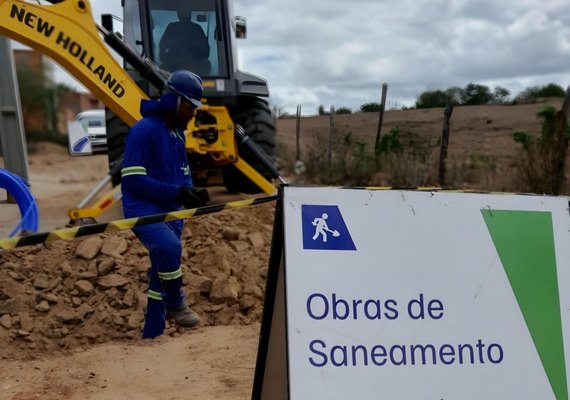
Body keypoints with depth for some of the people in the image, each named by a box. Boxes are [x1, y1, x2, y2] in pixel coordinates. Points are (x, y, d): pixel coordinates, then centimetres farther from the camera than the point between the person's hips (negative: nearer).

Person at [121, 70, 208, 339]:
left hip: (171, 212, 9)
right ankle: (175, 305, -11)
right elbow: (132, 179, -21)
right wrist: (176, 192, -26)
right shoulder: (144, 130, -16)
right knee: (169, 246, -35)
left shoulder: (178, 132, 10)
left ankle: (153, 333, 26)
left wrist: (189, 190, -3)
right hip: (143, 210, -8)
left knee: (161, 270, 13)